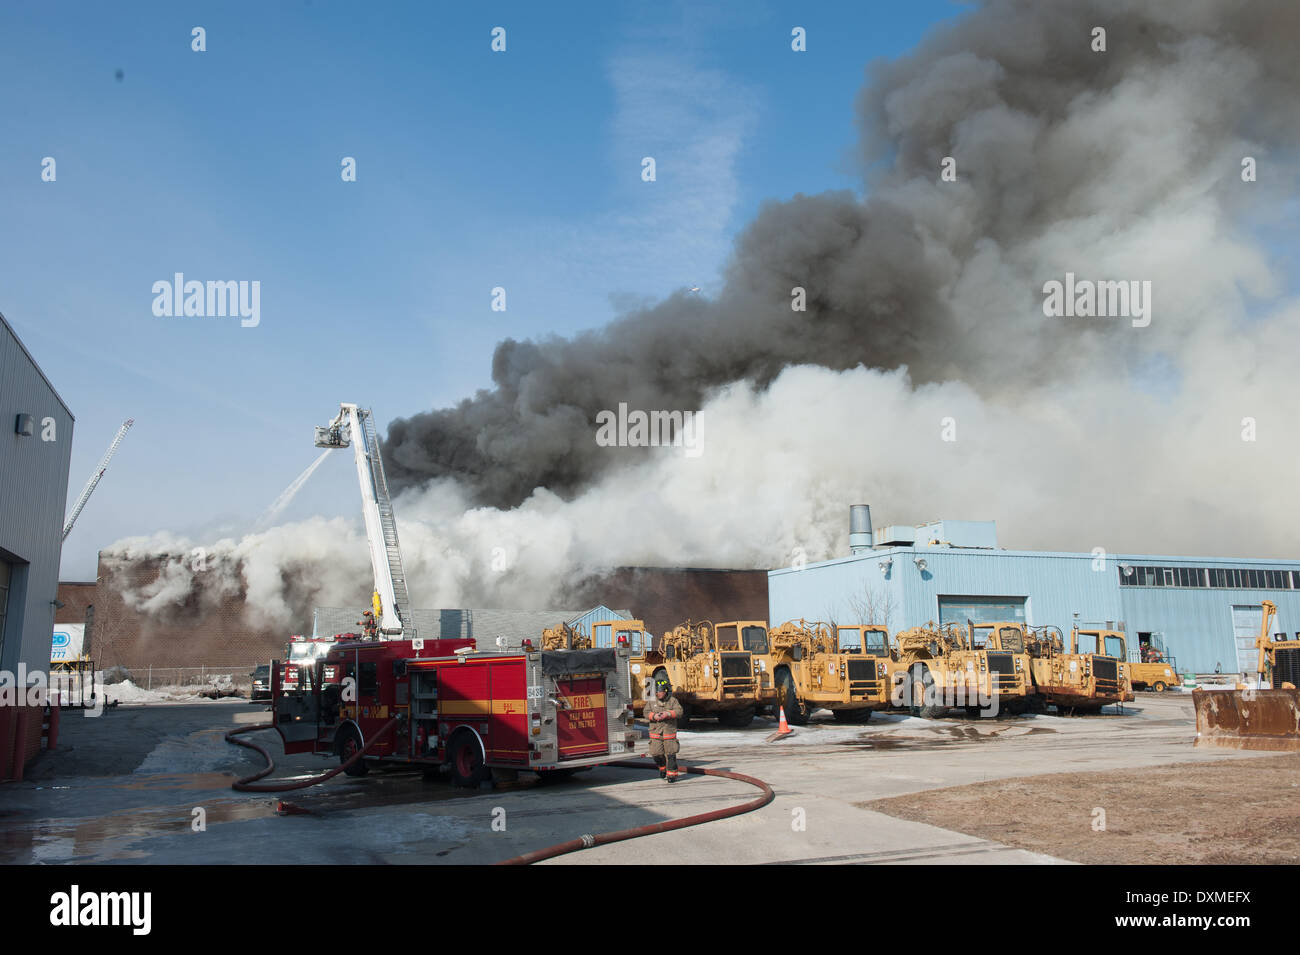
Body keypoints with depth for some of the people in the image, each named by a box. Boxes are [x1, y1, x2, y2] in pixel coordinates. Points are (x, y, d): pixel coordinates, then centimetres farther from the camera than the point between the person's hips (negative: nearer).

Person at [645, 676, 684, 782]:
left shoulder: (672, 700, 0)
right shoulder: (652, 701, 5)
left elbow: (679, 711, -11)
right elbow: (646, 712, -3)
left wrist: (667, 714, -26)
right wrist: (654, 716, -23)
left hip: (669, 731, -2)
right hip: (656, 732, 2)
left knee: (670, 754, -3)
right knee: (656, 753, 2)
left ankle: (672, 774, 7)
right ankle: (663, 768, 30)